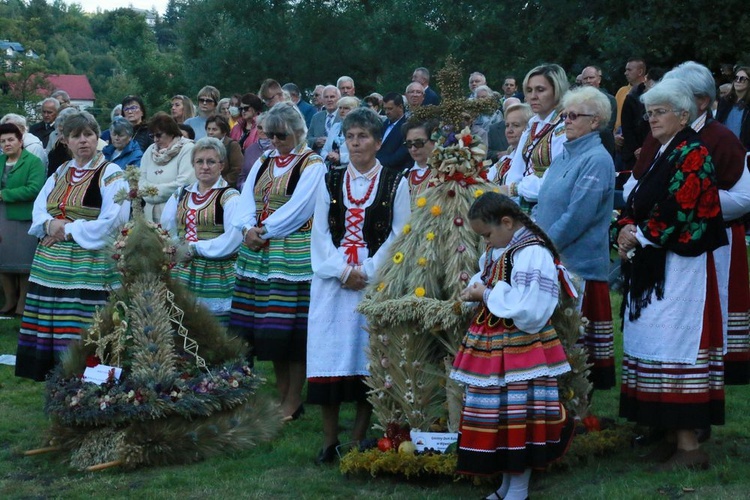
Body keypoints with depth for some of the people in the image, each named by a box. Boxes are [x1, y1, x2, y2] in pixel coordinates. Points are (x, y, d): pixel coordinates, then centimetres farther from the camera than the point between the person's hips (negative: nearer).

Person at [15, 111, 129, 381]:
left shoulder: (111, 174, -5)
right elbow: (38, 211, 15)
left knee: (81, 332, -9)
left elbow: (112, 220, -14)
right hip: (52, 262, 7)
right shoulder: (59, 174, 16)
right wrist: (49, 225, -9)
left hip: (89, 265, -7)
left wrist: (69, 230, -13)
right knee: (48, 326, 6)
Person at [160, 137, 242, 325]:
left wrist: (196, 248, -13)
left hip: (216, 275, -5)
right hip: (183, 272, 5)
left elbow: (234, 238, -15)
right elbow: (166, 230, 16)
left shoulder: (229, 197, -3)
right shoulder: (181, 195, 17)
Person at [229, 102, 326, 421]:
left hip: (294, 254, -6)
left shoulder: (312, 165, -4)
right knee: (269, 327, 7)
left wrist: (265, 230, -12)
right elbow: (246, 200, 8)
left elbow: (297, 209, -13)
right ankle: (281, 394, 17)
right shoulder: (263, 163, 17)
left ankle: (293, 401, 2)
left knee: (291, 328, -5)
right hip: (258, 252, 6)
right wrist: (249, 228, -11)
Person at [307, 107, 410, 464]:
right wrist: (343, 270, -9)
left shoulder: (396, 183, 2)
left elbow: (398, 234, -2)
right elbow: (320, 231, 5)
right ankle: (330, 440, 4)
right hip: (333, 280, 2)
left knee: (367, 354, -1)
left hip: (377, 281, -2)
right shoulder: (330, 181, 10)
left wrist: (367, 271, -11)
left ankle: (358, 439, 6)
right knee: (330, 353, -3)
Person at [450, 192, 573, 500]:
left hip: (519, 352, -9)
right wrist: (476, 290, 0)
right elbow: (485, 277, 25)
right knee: (497, 415, 15)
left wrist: (488, 295, -17)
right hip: (492, 348, 9)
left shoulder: (533, 254, -20)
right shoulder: (498, 250, 10)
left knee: (518, 415, -1)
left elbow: (529, 312, -27)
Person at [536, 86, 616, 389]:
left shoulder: (597, 160, -11)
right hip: (552, 262, 8)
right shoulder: (563, 157, 16)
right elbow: (543, 206, 22)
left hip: (580, 264, -8)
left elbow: (577, 216, -19)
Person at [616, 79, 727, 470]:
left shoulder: (692, 155, -11)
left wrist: (640, 235, -9)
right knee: (658, 345, 9)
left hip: (679, 268, -9)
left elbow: (682, 215, -19)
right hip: (652, 268, 9)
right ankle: (674, 436, 16)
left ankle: (689, 445, -6)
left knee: (676, 347, -9)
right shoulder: (661, 154, 17)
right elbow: (638, 203, 18)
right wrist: (628, 233, -1)